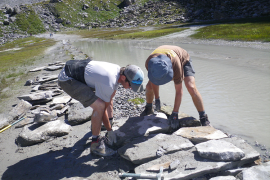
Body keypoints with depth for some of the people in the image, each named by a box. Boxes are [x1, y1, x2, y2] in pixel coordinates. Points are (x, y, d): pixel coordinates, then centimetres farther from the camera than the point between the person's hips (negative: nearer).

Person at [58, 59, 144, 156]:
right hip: (66, 79, -10)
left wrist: (111, 122, 13)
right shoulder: (108, 83, -30)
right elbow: (103, 108, -17)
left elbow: (109, 101, 8)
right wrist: (110, 131, -4)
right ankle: (96, 144, -6)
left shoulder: (118, 71, -2)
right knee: (99, 106, -23)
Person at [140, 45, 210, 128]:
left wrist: (174, 114, -34)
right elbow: (153, 81, -11)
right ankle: (148, 109, 23)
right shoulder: (149, 63, -34)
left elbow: (179, 91, -36)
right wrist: (157, 98, -5)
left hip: (183, 60, -4)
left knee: (191, 87, -26)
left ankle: (204, 118, -13)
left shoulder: (176, 64, -45)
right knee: (149, 86, -7)